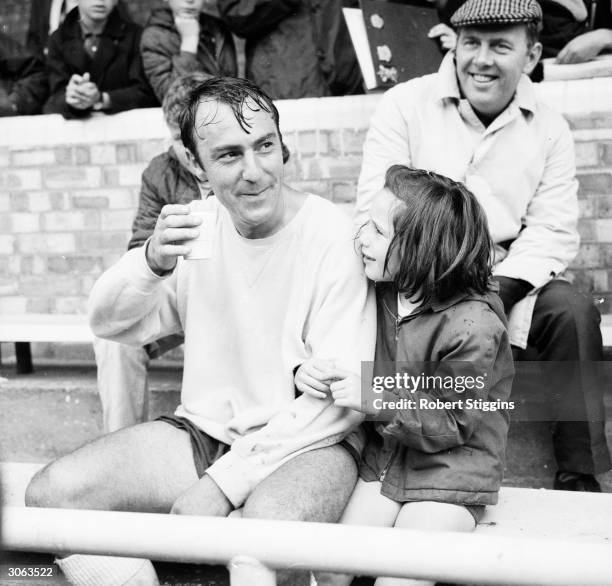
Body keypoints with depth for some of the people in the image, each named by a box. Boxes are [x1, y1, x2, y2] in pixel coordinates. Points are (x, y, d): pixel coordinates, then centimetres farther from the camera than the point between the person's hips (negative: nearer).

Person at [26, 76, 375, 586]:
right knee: (51, 495, -10)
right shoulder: (200, 226, 3)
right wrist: (152, 262, -19)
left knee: (270, 522, -37)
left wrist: (226, 480, -19)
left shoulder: (331, 235, -14)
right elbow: (108, 324, 3)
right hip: (204, 430, 5)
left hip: (306, 442, -5)